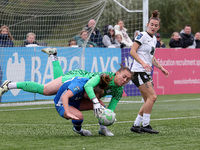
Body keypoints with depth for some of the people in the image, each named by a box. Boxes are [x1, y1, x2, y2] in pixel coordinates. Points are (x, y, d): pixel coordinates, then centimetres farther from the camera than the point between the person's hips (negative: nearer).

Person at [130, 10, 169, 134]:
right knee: (152, 96, -16)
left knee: (149, 100, 7)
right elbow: (132, 51, -15)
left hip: (147, 72, 9)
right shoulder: (142, 36, -8)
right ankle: (145, 125, -11)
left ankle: (136, 125, 11)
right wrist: (142, 63, -25)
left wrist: (161, 68, 21)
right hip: (139, 71, -9)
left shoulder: (154, 39, 18)